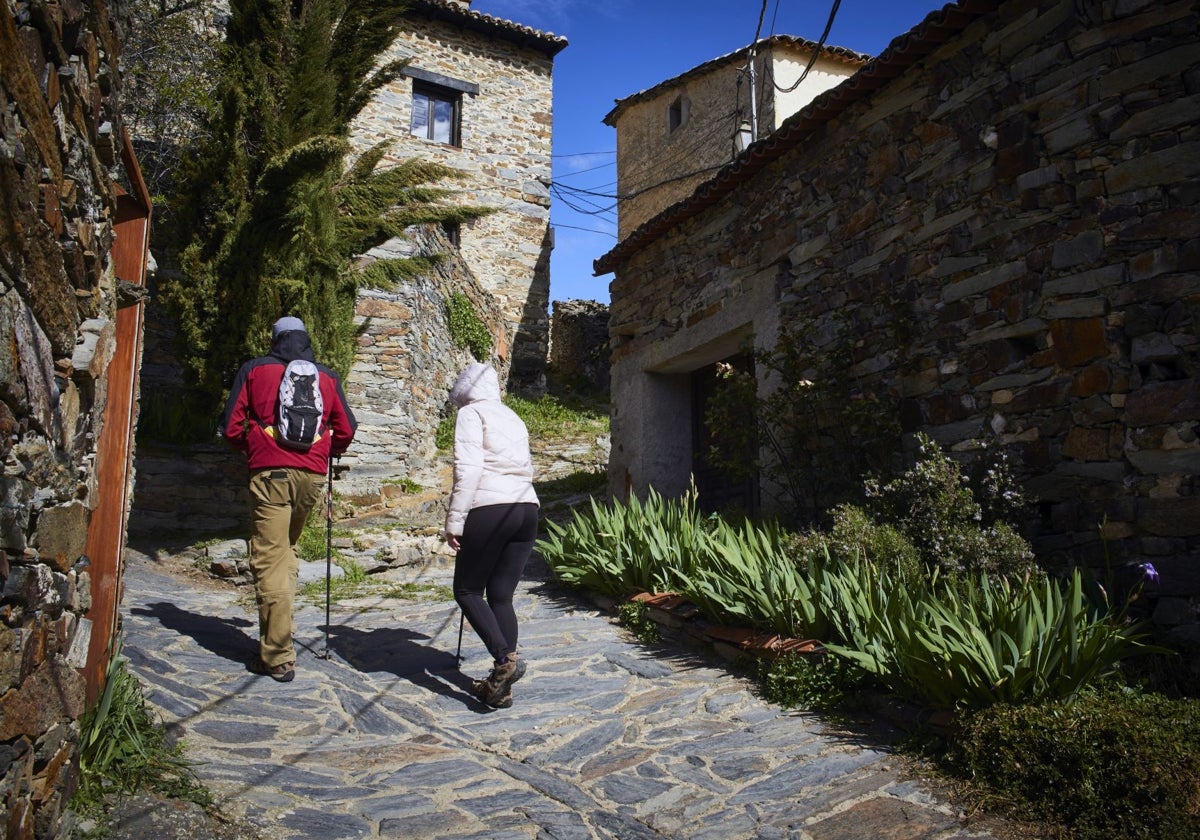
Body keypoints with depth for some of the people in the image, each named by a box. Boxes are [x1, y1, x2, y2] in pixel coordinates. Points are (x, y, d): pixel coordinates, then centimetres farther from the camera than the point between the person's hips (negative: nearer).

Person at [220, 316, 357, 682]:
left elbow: (231, 425, 5)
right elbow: (346, 430, 14)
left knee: (269, 560, -3)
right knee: (287, 551, 21)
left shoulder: (254, 370, 8)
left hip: (269, 473, -3)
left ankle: (278, 657, -5)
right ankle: (281, 628, 21)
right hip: (312, 475, 3)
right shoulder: (327, 377, 13)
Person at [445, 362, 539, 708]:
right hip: (527, 509, 7)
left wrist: (455, 518, -11)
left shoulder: (470, 413, 2)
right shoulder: (513, 418, 23)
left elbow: (468, 468, -10)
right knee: (502, 596, 10)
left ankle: (505, 659, -13)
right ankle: (501, 687, 10)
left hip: (490, 509, -7)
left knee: (467, 591, 6)